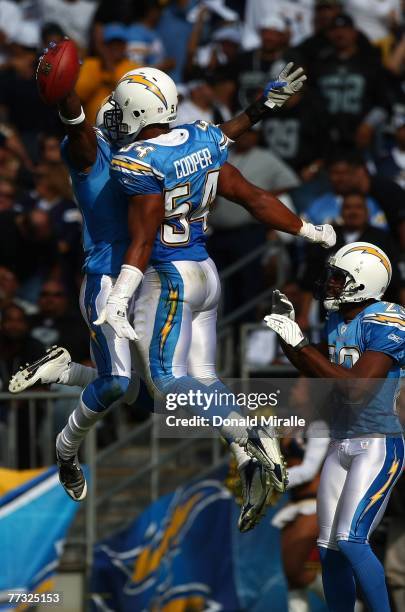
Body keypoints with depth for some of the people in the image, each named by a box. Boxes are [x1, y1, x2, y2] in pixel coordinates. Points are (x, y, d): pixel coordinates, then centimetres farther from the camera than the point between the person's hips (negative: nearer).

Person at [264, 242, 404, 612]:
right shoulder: (337, 321, 10)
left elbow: (357, 389, -26)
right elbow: (319, 373, 26)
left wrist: (299, 344, -23)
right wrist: (288, 327, 12)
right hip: (341, 444, 9)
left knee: (351, 541, -20)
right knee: (330, 551, 8)